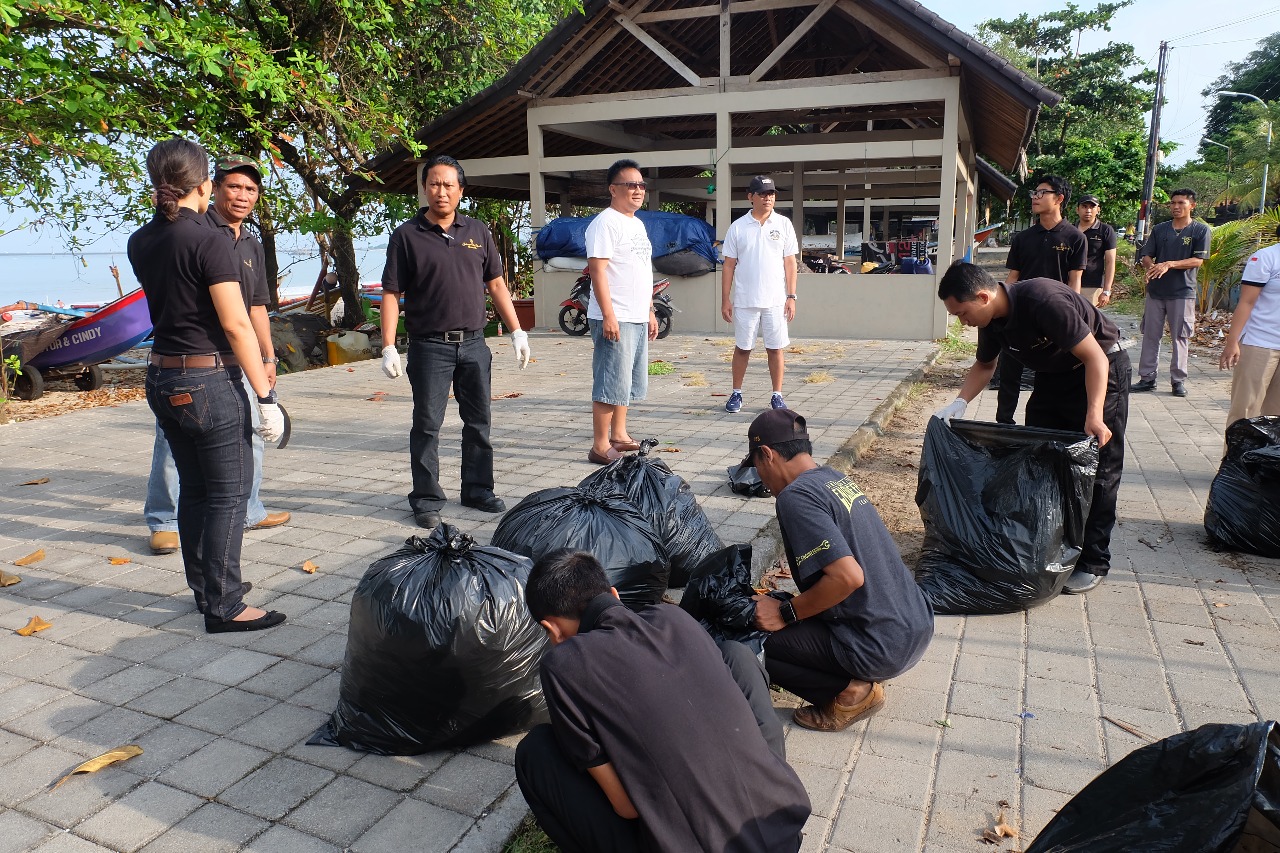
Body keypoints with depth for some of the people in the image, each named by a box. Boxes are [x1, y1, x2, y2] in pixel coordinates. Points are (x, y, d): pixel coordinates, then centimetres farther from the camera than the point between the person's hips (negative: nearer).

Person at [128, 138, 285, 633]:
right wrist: (265, 396, -15)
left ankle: (204, 587, 29)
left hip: (162, 380, 8)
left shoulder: (140, 242, 8)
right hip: (210, 381, -8)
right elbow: (236, 324, -18)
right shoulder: (207, 242, -15)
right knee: (228, 494, 0)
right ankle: (224, 606, 6)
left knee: (194, 489, 17)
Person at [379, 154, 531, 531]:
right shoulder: (407, 235, -1)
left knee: (478, 422, 11)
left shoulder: (478, 232, 9)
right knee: (427, 425, 2)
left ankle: (478, 490, 24)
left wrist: (517, 332, 6)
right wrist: (388, 347, -11)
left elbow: (496, 284, 12)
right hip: (429, 346, -3)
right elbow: (391, 294, -4)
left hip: (474, 344, 4)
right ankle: (426, 499, 13)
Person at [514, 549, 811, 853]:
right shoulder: (674, 617, 7)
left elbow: (627, 806, -7)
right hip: (784, 828, 5)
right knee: (735, 653, 23)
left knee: (535, 751, 8)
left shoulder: (565, 664, -8)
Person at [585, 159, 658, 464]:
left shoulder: (637, 224, 18)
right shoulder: (605, 222, -10)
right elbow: (597, 269, -17)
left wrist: (650, 312, 20)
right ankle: (600, 447, -2)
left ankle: (619, 435, 26)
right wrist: (608, 315, -23)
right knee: (611, 383, -8)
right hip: (614, 319, -9)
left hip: (638, 319, 9)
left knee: (628, 382, 15)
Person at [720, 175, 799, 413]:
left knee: (775, 348, 5)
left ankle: (777, 395, 15)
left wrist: (791, 297, -2)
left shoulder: (783, 224, 4)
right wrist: (725, 300, 0)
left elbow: (790, 262, 4)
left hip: (776, 301, 0)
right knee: (742, 348, 8)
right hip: (744, 301, 0)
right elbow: (729, 265, 4)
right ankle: (736, 394, 21)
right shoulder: (738, 227, 2)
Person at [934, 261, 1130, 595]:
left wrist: (1094, 414, -39)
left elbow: (1095, 357, -30)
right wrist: (959, 402, -7)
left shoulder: (1044, 301, -34)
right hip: (1053, 377, 8)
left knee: (1097, 473, -5)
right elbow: (984, 365, 9)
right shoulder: (992, 319, -10)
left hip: (1101, 370, -8)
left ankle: (1093, 562, 3)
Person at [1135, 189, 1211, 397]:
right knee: (1150, 335, 5)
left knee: (1180, 337, 1)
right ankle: (1147, 378, 11)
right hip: (1155, 290, 3)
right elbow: (1146, 255, 7)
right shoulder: (1159, 229, 10)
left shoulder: (1200, 230, 0)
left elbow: (1197, 260, -8)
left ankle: (1178, 380, 8)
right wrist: (1151, 267, -16)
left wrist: (1169, 264, -21)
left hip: (1182, 292, -3)